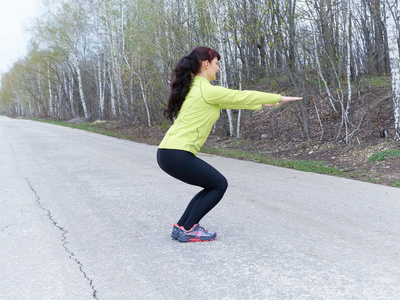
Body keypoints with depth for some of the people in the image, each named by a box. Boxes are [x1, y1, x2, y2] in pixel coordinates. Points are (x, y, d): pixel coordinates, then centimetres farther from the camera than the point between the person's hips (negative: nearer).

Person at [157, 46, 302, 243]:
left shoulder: (194, 88, 17)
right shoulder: (207, 90, -13)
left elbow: (231, 101, 26)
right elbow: (241, 96, -4)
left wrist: (261, 104, 32)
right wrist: (279, 98, 8)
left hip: (167, 152, 9)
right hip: (177, 155, -9)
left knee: (214, 185, 18)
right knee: (219, 185, 5)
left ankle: (181, 227, 20)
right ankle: (188, 230, 8)